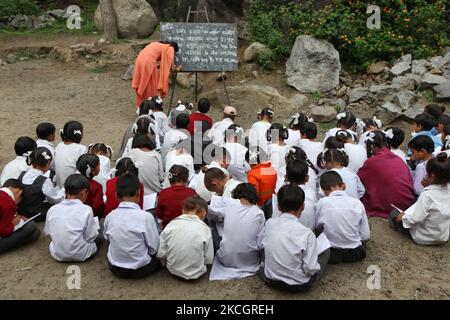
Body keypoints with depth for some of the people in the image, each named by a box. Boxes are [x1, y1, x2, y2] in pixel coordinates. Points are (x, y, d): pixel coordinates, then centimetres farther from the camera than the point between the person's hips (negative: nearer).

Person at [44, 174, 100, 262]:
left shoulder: (52, 209, -5)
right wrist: (95, 223, 6)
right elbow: (90, 237, -12)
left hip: (57, 255, 4)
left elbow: (47, 232, 6)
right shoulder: (86, 210, -16)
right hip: (80, 255, -3)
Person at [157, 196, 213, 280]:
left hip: (173, 270, 3)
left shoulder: (171, 224, -10)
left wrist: (168, 264, 13)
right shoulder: (205, 228, -14)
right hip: (195, 274, -3)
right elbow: (209, 260, -9)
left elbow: (160, 254, -7)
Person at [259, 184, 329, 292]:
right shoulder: (306, 233, -24)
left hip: (271, 280, 3)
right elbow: (311, 269, -20)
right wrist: (314, 267, 2)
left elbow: (262, 246, 3)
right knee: (326, 250, 14)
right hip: (298, 285, -3)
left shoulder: (268, 224, -12)